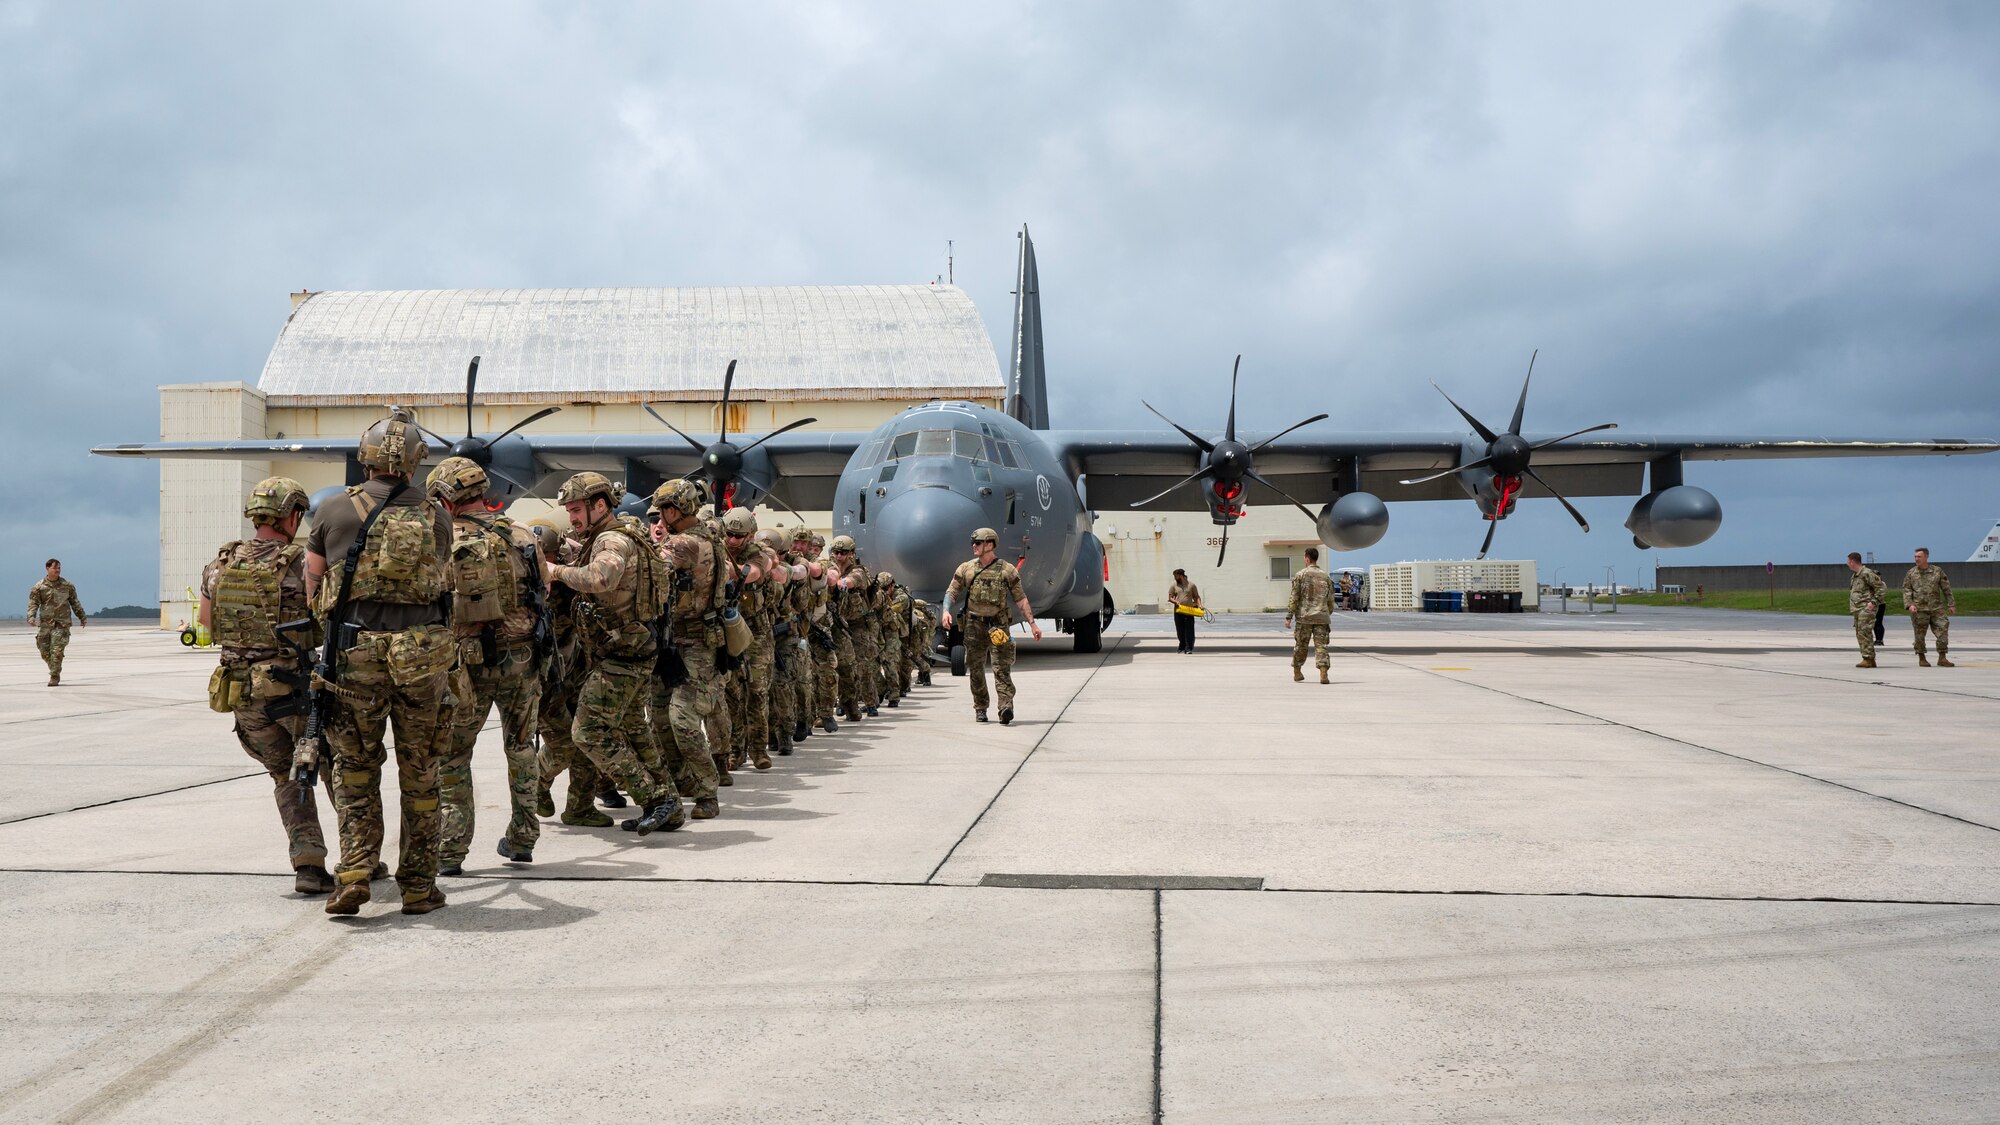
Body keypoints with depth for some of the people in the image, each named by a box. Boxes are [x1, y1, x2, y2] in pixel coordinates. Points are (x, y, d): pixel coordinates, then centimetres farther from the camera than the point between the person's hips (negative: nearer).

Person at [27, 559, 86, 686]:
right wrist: (31, 617, -19)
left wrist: (82, 617, 20)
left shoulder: (67, 585, 6)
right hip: (45, 623, 1)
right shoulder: (38, 587, 2)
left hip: (62, 623, -1)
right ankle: (55, 670, 26)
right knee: (44, 651, 4)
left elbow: (75, 602, 16)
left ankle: (55, 677, -5)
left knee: (57, 650, -11)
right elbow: (33, 604, -2)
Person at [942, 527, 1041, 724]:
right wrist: (946, 610, -11)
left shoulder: (1007, 570, 2)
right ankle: (980, 708, 18)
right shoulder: (965, 569, 8)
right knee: (976, 668, 7)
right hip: (974, 625, 3)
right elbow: (952, 592, 9)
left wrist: (1032, 622, 0)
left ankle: (1006, 708, -19)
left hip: (998, 624, -3)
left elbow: (1020, 598, 5)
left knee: (1002, 667, -11)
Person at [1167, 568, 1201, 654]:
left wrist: (1199, 605, -9)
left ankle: (1189, 648, -5)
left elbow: (1196, 597, 9)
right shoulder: (1174, 586, 11)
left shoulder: (1191, 585, 8)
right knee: (1180, 631, 5)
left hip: (1189, 612, -2)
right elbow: (1169, 598, 7)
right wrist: (1176, 602, -12)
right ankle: (1182, 647, 16)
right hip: (1178, 611, 2)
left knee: (1189, 631, -6)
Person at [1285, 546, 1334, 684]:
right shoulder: (1326, 576, 8)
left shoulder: (1300, 575, -2)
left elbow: (1294, 598, -5)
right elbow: (1331, 599, 12)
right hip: (1322, 617, 2)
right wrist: (1328, 615, 24)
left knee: (1300, 645, 10)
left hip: (1304, 617, -2)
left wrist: (1288, 617, -4)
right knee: (1321, 645, -1)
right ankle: (1323, 674, -15)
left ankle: (1297, 673, 21)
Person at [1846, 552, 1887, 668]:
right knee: (1859, 634, 8)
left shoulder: (1867, 574, -12)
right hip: (1857, 609, 10)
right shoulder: (1854, 576, 18)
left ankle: (1868, 659, -16)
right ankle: (1870, 660, 12)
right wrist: (1852, 605, 16)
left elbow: (1882, 588, -14)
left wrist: (1874, 602, -18)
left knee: (1864, 633, -15)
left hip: (1866, 608, -10)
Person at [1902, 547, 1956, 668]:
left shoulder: (1937, 571, 6)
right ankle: (1922, 658, 14)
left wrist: (1951, 604, 6)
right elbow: (1906, 590, 3)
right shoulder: (1910, 573, 6)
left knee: (1942, 630, -6)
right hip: (1919, 609, -1)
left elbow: (1946, 589, 9)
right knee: (1919, 635, 2)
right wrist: (1909, 604, -10)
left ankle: (1942, 658, 0)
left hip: (1936, 608, 1)